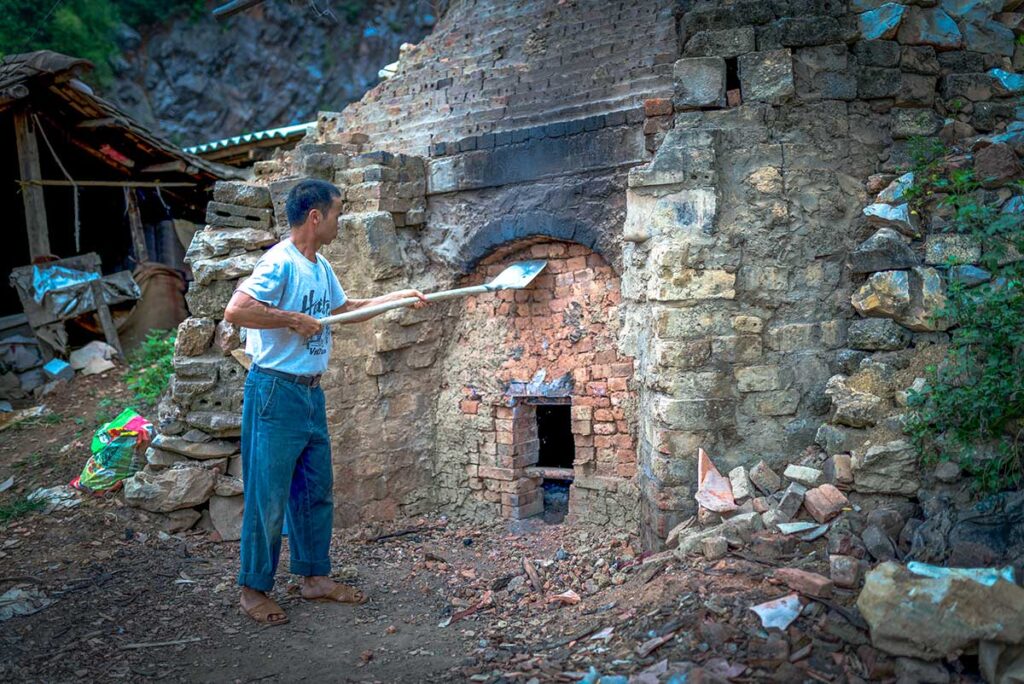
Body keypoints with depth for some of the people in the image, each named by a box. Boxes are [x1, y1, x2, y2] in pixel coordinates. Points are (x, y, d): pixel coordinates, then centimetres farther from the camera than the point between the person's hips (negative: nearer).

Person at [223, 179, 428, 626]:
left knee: (317, 489, 15)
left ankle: (314, 577, 28)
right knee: (268, 496, 0)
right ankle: (254, 588, 14)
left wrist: (400, 297, 24)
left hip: (311, 392, 9)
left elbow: (345, 308, 28)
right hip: (276, 391, -9)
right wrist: (294, 319, -22)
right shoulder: (280, 262, -17)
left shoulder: (320, 267, 12)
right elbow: (236, 310, -28)